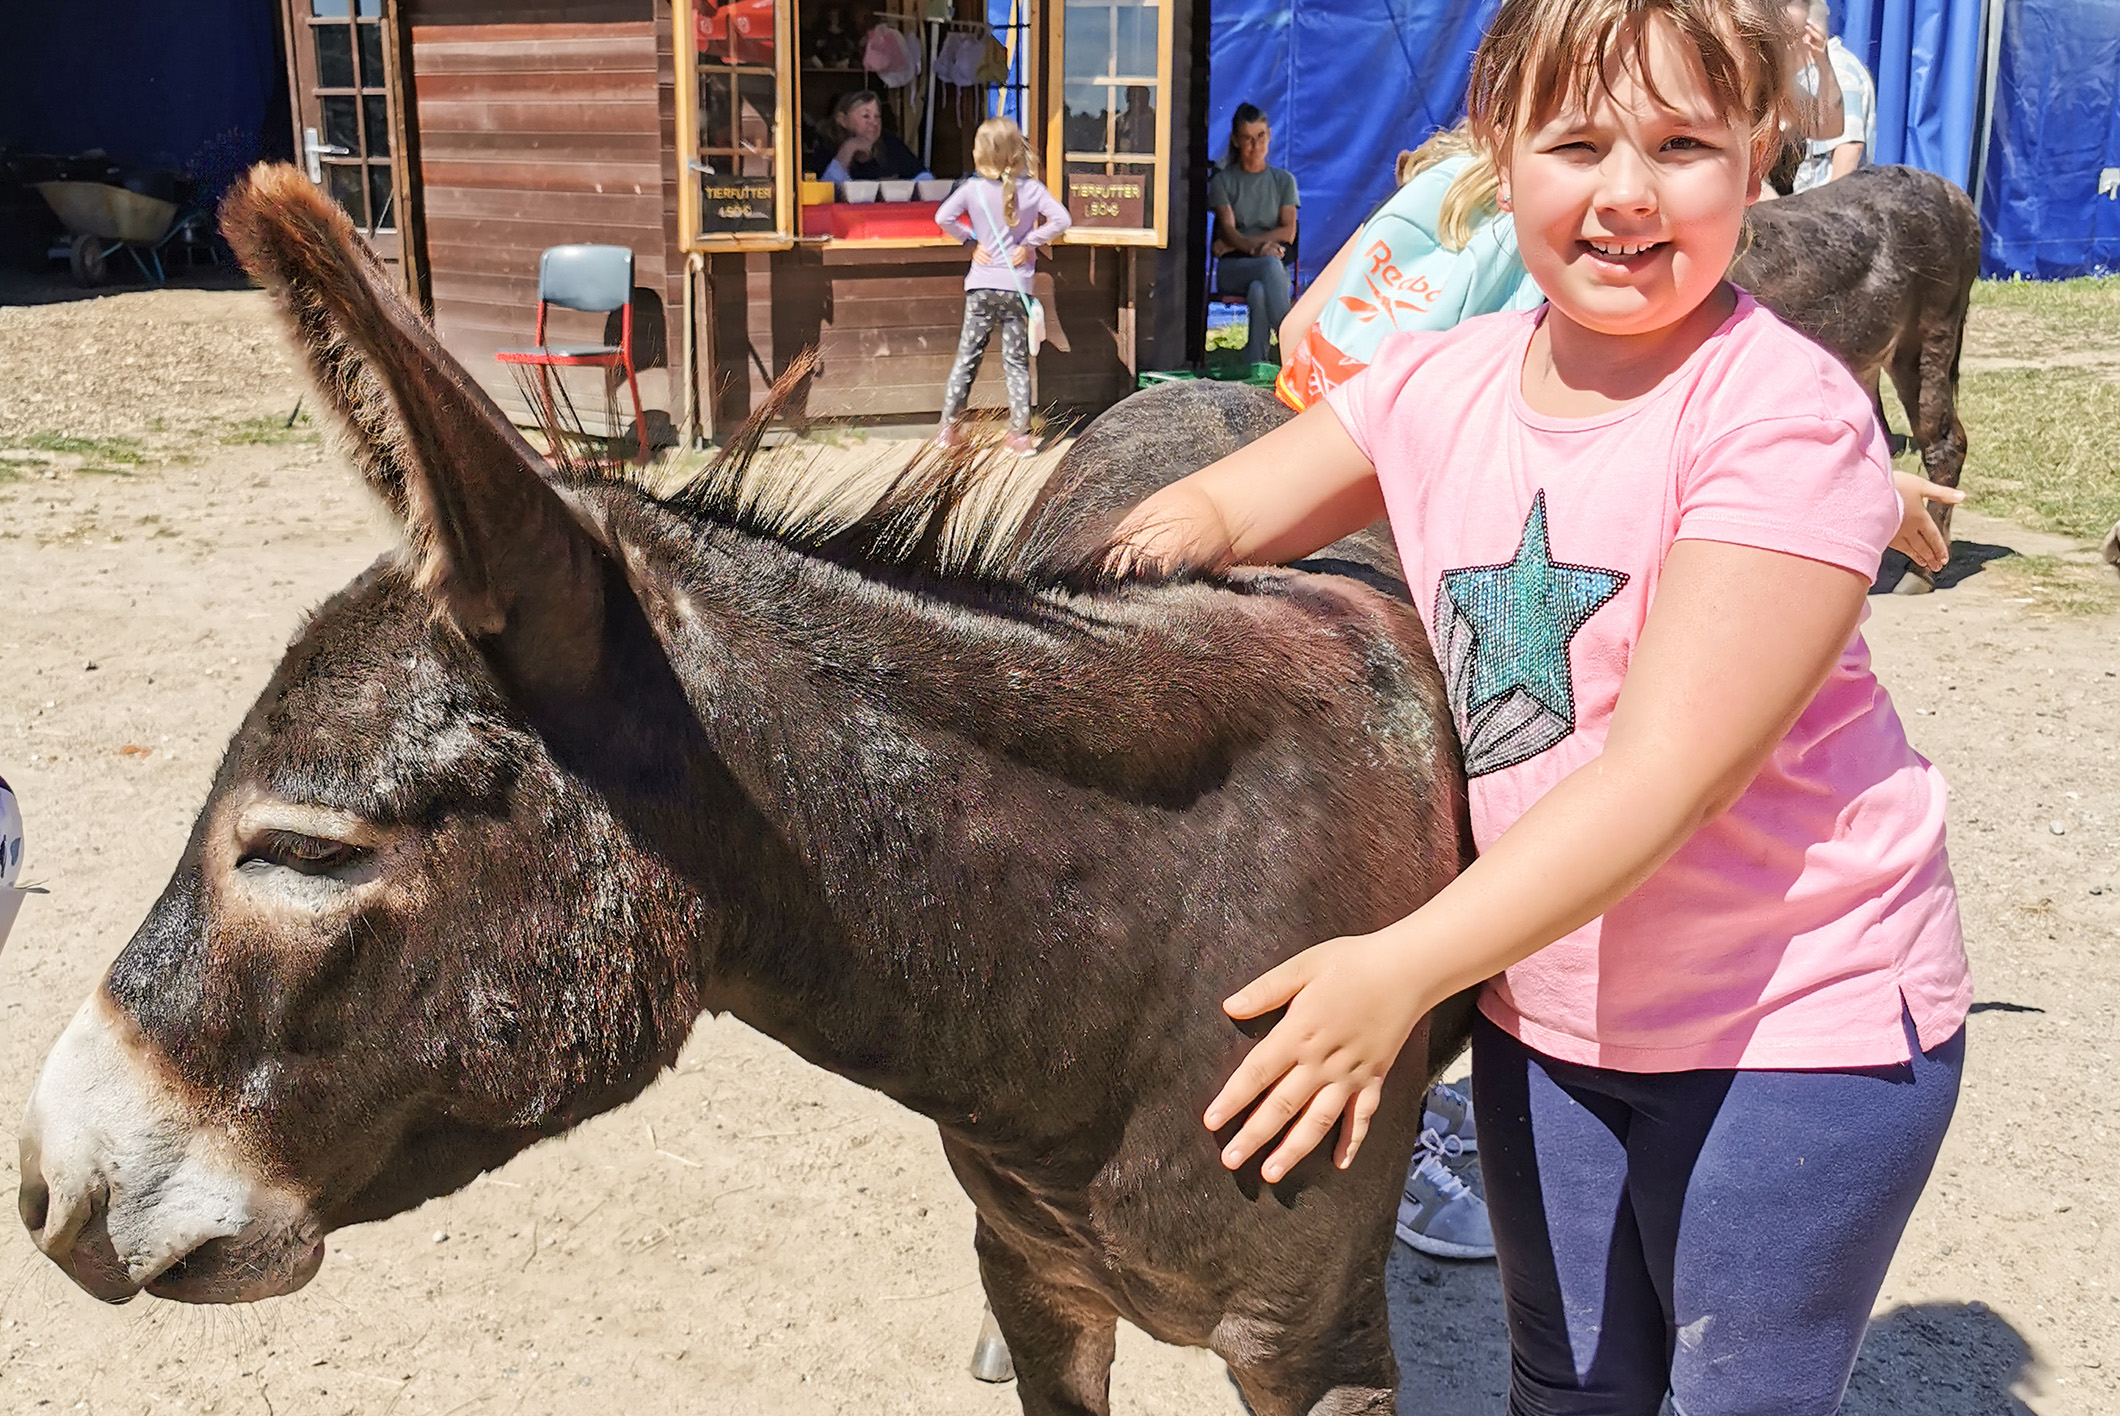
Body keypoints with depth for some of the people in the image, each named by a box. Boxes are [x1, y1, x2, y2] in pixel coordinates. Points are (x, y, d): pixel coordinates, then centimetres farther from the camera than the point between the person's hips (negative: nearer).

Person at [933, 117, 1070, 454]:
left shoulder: (973, 189, -6)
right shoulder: (1031, 188, -3)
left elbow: (944, 217, -15)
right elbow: (1061, 219, -11)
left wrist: (971, 241, -2)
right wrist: (1029, 244, -4)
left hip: (982, 287, 0)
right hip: (1018, 287, 0)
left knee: (967, 357, 9)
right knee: (1017, 361, 6)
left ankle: (948, 425, 12)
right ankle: (1020, 433, 3)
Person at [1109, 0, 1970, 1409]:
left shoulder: (1788, 413, -21)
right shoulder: (1441, 385, -3)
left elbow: (1664, 772, -28)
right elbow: (1214, 511, 6)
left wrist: (1401, 969, -34)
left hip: (1798, 1020, -5)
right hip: (1543, 1006, 5)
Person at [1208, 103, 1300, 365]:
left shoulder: (1284, 180, 18)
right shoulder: (1223, 181, 13)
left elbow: (1288, 232, 4)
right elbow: (1228, 230, -3)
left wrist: (1239, 243, -7)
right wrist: (1256, 249, -25)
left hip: (1276, 269, 1)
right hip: (1232, 270, -1)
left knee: (1259, 292, -38)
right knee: (1270, 265, -37)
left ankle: (1255, 366, -44)